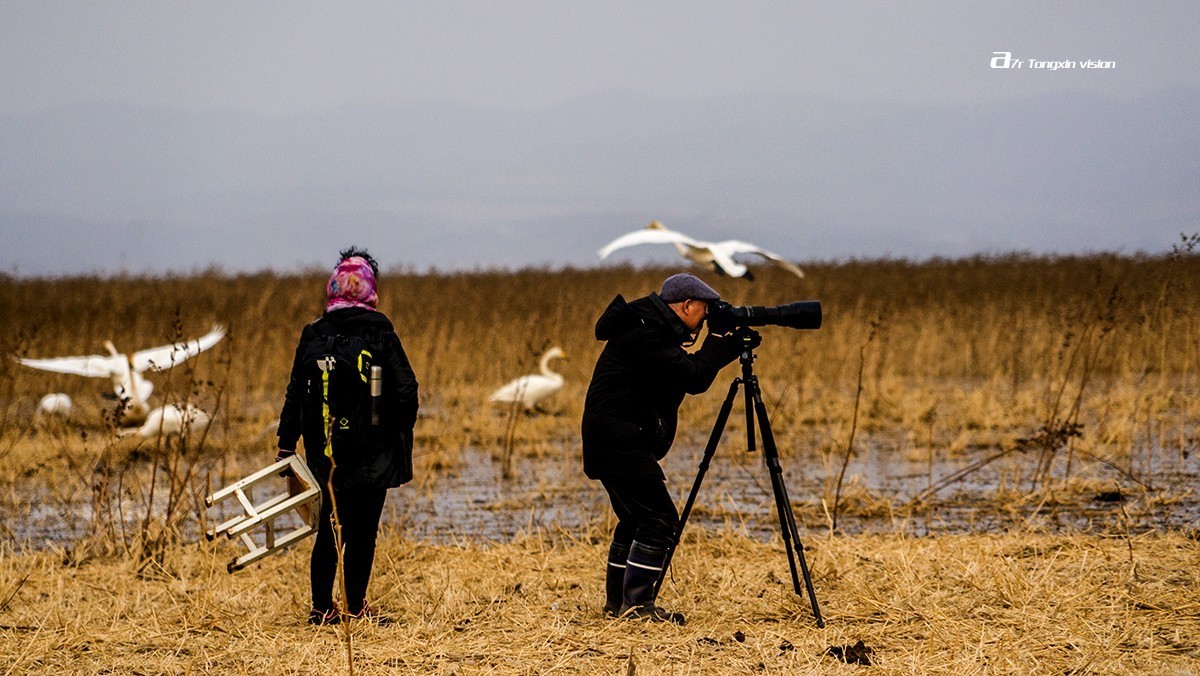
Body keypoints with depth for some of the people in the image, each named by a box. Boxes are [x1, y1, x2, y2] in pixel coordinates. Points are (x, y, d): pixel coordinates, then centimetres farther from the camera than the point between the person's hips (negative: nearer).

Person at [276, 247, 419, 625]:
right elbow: (405, 390, -6)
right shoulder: (380, 332, -6)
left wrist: (286, 445, 8)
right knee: (363, 530, 8)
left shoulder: (313, 334, 1)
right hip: (372, 451, -2)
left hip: (326, 449, 2)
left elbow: (296, 393, 3)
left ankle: (322, 607, 9)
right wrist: (402, 436, 7)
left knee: (332, 525, 11)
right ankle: (356, 605, 13)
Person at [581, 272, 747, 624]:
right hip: (620, 444, -11)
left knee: (636, 520, 18)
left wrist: (729, 345, 6)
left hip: (614, 443, 11)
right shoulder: (647, 333, -18)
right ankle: (637, 605, -11)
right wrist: (721, 343, -9)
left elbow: (686, 370, 18)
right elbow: (694, 378, -24)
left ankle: (616, 601, 25)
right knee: (659, 520, -11)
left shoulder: (652, 327, 14)